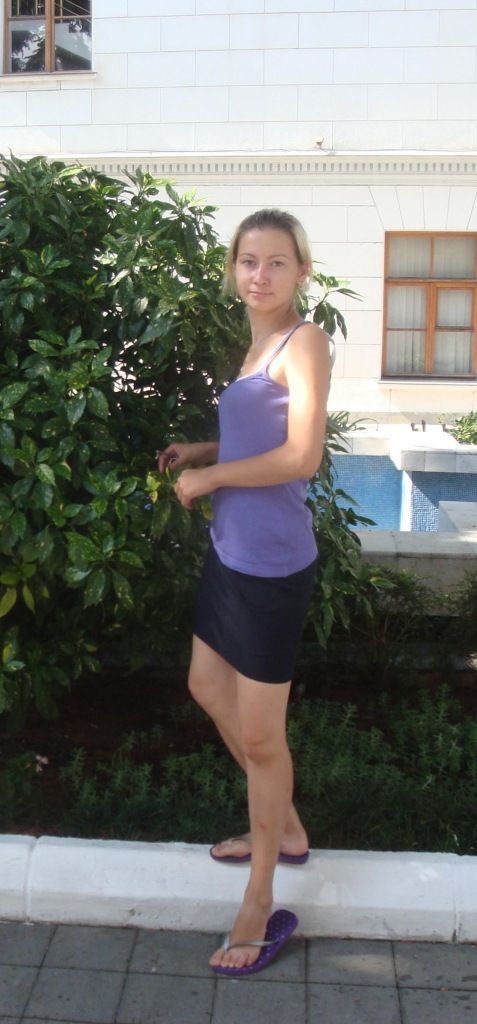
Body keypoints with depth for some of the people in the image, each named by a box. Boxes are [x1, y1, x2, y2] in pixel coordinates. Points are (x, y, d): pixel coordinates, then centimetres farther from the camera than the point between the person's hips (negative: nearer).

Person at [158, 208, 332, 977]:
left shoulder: (305, 342, -14)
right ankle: (284, 829, 44)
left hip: (272, 566, -10)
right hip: (231, 551, 10)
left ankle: (262, 905, 22)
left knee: (259, 735, 2)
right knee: (209, 690, 24)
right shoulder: (257, 343, 12)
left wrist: (209, 476, -15)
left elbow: (303, 456, -24)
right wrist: (199, 451, 8)